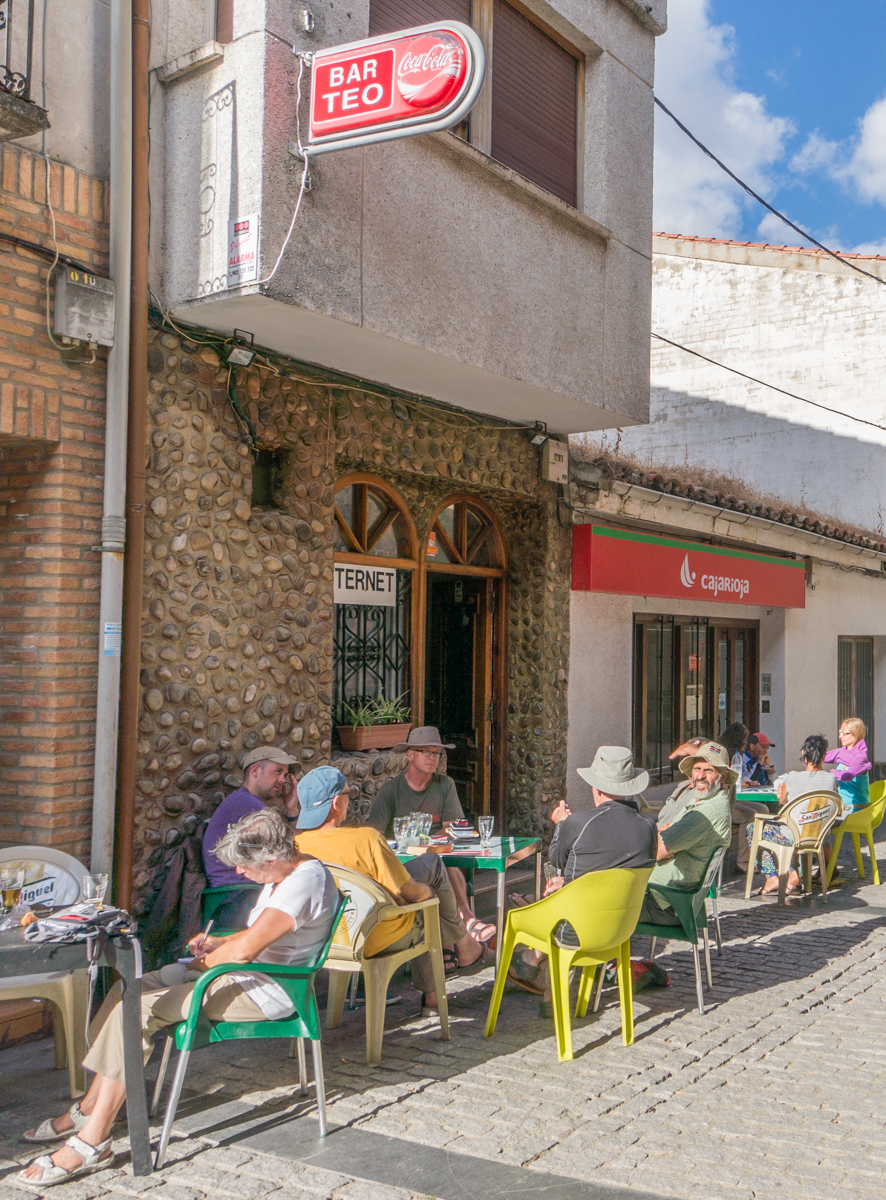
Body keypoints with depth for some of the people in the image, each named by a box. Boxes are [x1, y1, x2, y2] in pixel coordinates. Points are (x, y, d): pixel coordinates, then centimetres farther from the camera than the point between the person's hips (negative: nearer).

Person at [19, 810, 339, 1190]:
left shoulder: (305, 881, -23)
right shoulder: (284, 873, 9)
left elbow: (246, 950, -27)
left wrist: (203, 962, -9)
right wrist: (217, 943, 11)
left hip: (267, 990, -11)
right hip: (247, 974, 11)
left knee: (134, 1009, -19)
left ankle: (92, 1142, -12)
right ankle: (89, 1109, 9)